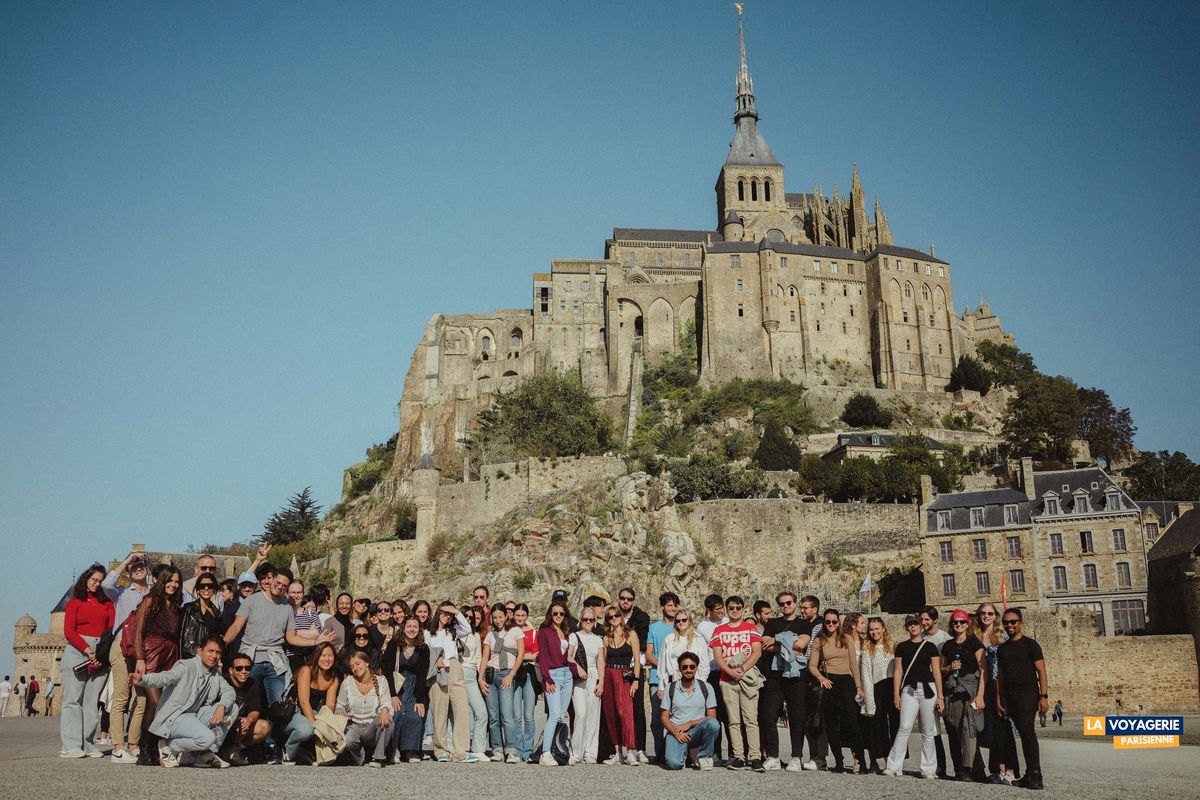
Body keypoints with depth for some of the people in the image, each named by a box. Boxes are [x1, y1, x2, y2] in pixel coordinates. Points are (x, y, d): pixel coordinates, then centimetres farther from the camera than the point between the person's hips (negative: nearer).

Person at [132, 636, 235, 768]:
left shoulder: (215, 674, 13)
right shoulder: (186, 667, -12)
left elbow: (229, 691, 6)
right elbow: (166, 677, -28)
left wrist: (221, 707, -17)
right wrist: (142, 680, -49)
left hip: (194, 715, 8)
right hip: (173, 717, -8)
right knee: (207, 737, -30)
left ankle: (206, 754, 3)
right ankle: (169, 746, -4)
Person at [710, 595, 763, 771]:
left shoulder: (751, 628, 9)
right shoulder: (719, 630, 13)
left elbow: (756, 652, 0)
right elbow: (717, 656, 5)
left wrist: (742, 669, -12)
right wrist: (730, 671, -11)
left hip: (747, 678, -2)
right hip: (727, 680, 2)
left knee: (751, 719, -7)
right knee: (734, 721, 2)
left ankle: (754, 757, -9)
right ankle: (738, 757, 3)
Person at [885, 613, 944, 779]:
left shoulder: (930, 646, 8)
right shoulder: (902, 647, 11)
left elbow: (937, 672, 6)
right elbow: (898, 671, 9)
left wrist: (939, 696, 0)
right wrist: (896, 694, 1)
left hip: (928, 689, 0)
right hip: (909, 690, 0)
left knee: (928, 732, 2)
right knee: (904, 728, -12)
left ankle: (928, 770, 10)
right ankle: (894, 767, -11)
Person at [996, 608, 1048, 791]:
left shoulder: (1030, 645, 1)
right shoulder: (1002, 649, 17)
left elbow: (1041, 672, -4)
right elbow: (1000, 676, 19)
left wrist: (1044, 696, -13)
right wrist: (999, 699, 12)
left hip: (1028, 693, -5)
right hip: (1009, 696, 5)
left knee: (1026, 730, -16)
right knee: (1024, 733, 6)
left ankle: (1035, 775, -17)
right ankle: (1030, 774, 9)